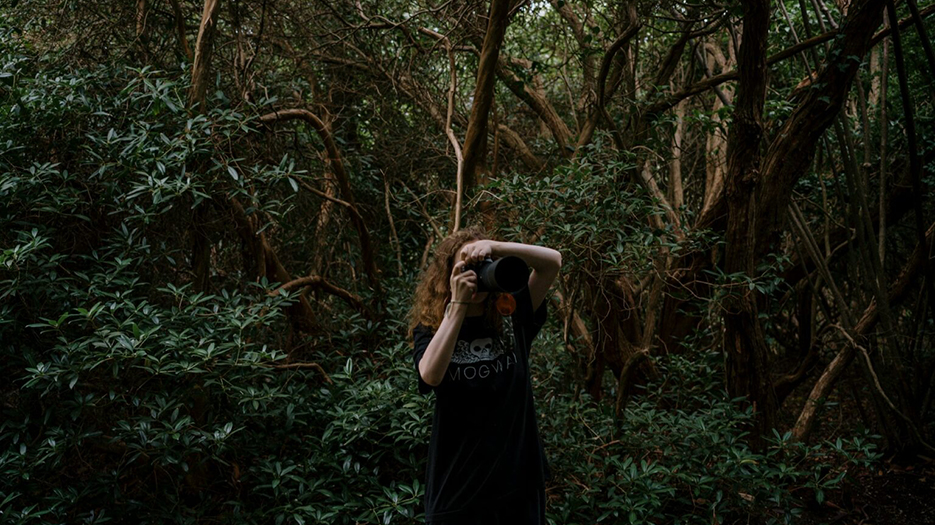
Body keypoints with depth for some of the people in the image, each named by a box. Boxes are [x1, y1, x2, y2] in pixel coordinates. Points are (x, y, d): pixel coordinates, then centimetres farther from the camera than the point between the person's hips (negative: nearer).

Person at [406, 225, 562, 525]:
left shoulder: (511, 317, 2)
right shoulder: (431, 328, -2)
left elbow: (553, 261, -6)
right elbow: (430, 376, -23)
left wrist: (493, 246, -19)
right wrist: (457, 304, -21)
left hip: (518, 474, 2)